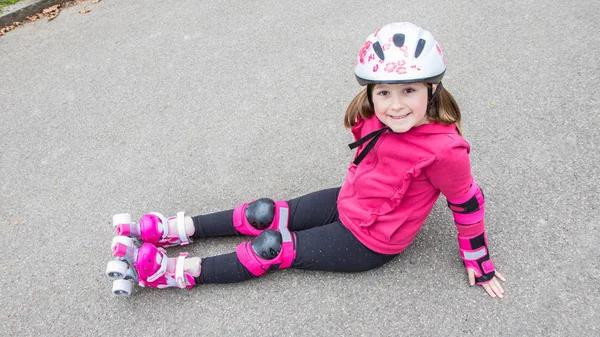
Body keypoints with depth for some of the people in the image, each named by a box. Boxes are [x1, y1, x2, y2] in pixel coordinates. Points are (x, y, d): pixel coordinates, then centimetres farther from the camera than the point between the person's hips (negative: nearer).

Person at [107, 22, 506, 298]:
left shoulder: (444, 149, -30)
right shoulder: (376, 118, -11)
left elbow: (468, 203, -16)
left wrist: (479, 263, -4)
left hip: (369, 242, -6)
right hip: (347, 203, 6)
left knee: (272, 248, -9)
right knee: (264, 214, 1)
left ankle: (178, 272, 1)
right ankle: (173, 230, 14)